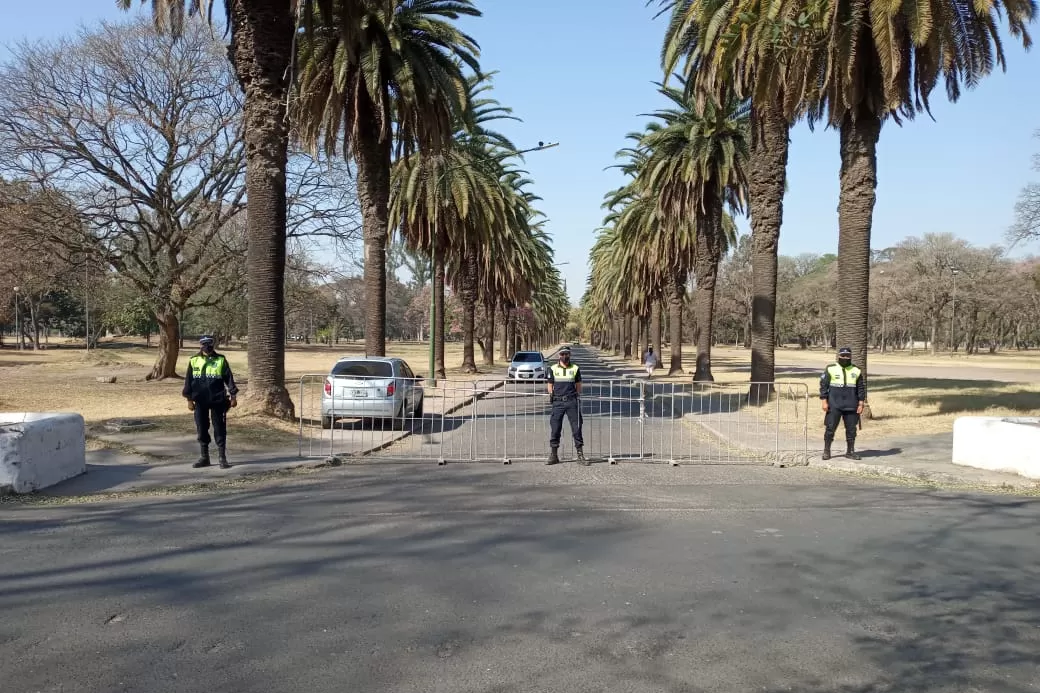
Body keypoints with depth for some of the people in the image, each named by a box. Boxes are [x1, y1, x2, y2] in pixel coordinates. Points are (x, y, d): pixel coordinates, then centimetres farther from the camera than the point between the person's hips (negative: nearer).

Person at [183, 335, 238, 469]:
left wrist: (233, 396, -3)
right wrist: (189, 399, 2)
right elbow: (188, 381, 6)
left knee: (219, 429, 0)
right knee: (201, 429, 8)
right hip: (200, 401, 2)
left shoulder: (221, 360, 0)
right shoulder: (194, 361, 4)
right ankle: (204, 457, 19)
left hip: (217, 401, -2)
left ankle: (223, 458, 7)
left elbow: (229, 378, 1)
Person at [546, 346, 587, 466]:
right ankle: (553, 455, 10)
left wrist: (578, 396, 7)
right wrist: (551, 395, 2)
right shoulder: (553, 369, 8)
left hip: (572, 401, 0)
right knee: (555, 428, 1)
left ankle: (580, 455, 6)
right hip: (558, 402, 0)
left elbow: (578, 385, 15)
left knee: (576, 427, -1)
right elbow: (550, 384, 14)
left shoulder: (575, 369, 9)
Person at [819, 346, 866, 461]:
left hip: (851, 406, 3)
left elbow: (861, 389, 11)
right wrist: (824, 401, -6)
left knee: (851, 429, 7)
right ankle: (826, 451, 9)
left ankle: (850, 451, 19)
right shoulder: (830, 369, 1)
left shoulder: (857, 371, 8)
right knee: (830, 428, -2)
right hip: (834, 405, -2)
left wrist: (861, 404, 5)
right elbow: (823, 386, 0)